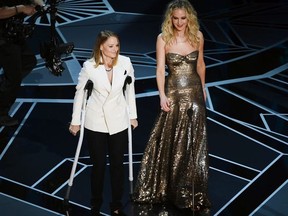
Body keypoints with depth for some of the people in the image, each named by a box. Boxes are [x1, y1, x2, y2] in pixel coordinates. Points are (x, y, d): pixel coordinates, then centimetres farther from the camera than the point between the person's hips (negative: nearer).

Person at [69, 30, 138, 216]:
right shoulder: (89, 66, -15)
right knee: (99, 164, 7)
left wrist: (133, 116, 7)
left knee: (118, 163, 10)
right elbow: (80, 92, -3)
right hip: (96, 122, -1)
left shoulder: (125, 63, -11)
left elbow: (130, 90, 2)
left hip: (119, 121, 2)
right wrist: (75, 121, 0)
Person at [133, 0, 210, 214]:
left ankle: (190, 192, 20)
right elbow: (160, 69, -11)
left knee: (194, 142, 6)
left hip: (194, 93, 2)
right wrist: (162, 95, -21)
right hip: (173, 93, -2)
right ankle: (163, 187, 18)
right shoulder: (163, 38, -7)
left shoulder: (198, 36, 1)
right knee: (168, 141, 2)